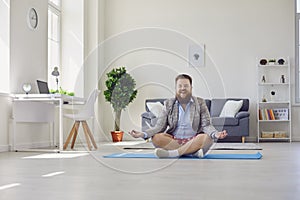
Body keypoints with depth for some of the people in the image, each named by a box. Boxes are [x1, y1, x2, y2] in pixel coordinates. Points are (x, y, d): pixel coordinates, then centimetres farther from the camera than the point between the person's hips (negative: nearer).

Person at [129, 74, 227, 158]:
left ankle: (172, 153, -33)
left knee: (206, 138, -33)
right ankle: (192, 152, -27)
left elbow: (206, 125, -2)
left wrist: (215, 134, -26)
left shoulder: (200, 102, 5)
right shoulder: (169, 104, 8)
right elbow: (160, 126, 1)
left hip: (193, 141, -1)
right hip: (173, 141, 1)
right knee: (156, 138, -27)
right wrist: (143, 134, -17)